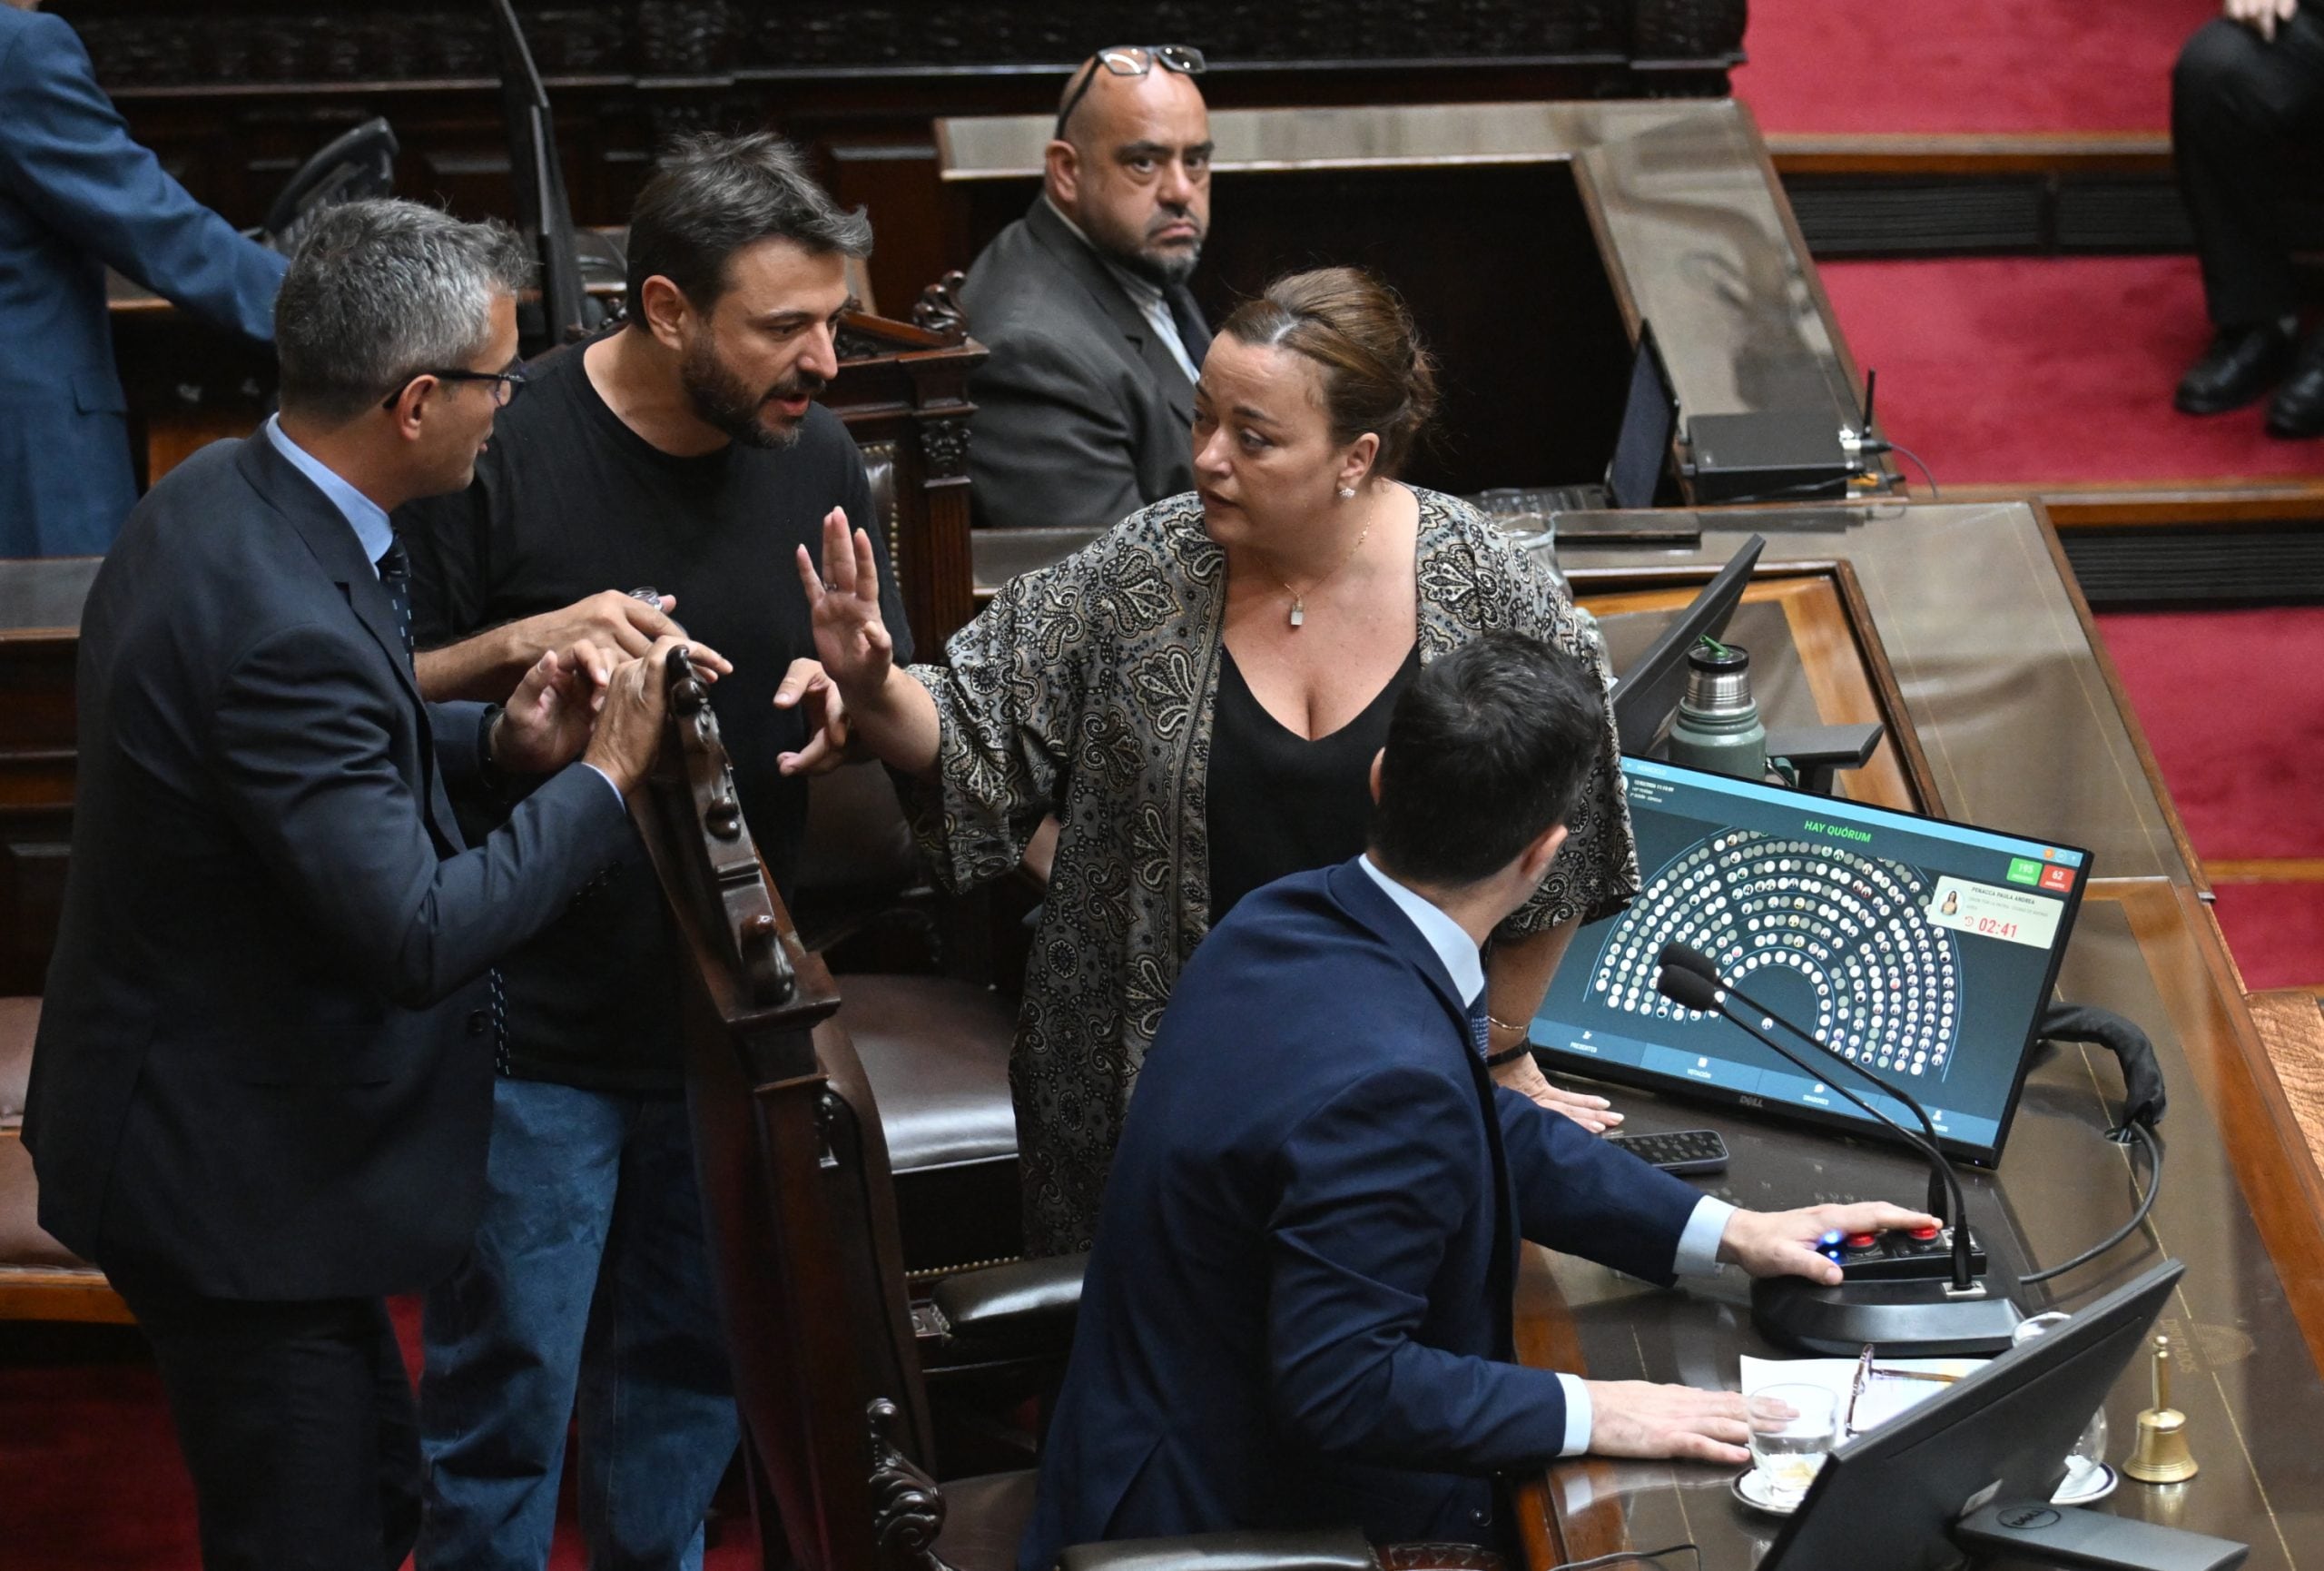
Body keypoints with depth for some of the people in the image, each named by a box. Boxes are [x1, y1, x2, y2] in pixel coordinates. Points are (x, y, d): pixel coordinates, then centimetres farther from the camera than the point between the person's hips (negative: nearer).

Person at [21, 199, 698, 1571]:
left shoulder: (219, 496, 1)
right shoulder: (285, 624, -31)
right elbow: (417, 935, -32)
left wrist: (497, 739, 0)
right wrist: (604, 779, -19)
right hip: (236, 1175, -10)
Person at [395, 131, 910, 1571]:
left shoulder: (817, 459, 0)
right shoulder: (502, 451, -15)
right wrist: (521, 646, -27)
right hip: (536, 1034, -5)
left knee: (696, 1370, 17)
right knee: (507, 1387, 0)